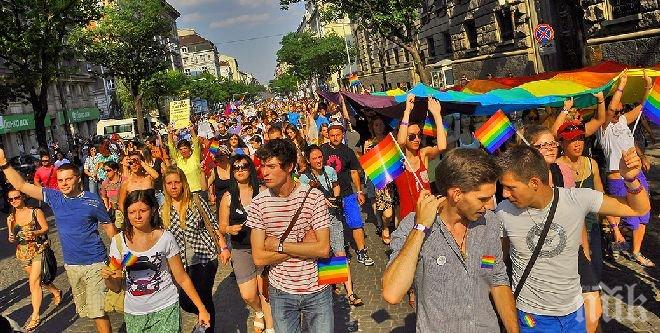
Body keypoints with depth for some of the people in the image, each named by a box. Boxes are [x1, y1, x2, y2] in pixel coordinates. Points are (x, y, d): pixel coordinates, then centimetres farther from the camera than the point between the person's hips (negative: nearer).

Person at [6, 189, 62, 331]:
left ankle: (35, 316, -7)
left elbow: (46, 228, -7)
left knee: (33, 282, -12)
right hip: (23, 253, 5)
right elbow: (12, 239, 10)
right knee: (37, 279, 16)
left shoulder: (36, 212, -8)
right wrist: (11, 238, -13)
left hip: (38, 250, -5)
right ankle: (56, 292, 45)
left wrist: (35, 233, -25)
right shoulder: (11, 218, 5)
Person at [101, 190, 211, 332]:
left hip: (165, 309, -2)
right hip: (133, 313, 2)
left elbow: (182, 279, -3)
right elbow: (116, 287, 3)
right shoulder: (118, 241, -4)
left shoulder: (165, 238, -9)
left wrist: (201, 308, -3)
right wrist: (108, 278, -19)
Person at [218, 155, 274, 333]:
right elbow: (222, 227, 6)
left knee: (265, 292, 1)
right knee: (248, 296, -1)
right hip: (241, 250, 1)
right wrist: (230, 229, -15)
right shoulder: (228, 197, 1)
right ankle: (259, 312, 33)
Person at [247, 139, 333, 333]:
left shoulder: (313, 196, -12)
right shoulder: (259, 203, -7)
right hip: (280, 292, 1)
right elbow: (259, 258, -11)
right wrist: (302, 245, -16)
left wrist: (279, 245, -16)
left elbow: (323, 249, -18)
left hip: (316, 290, -1)